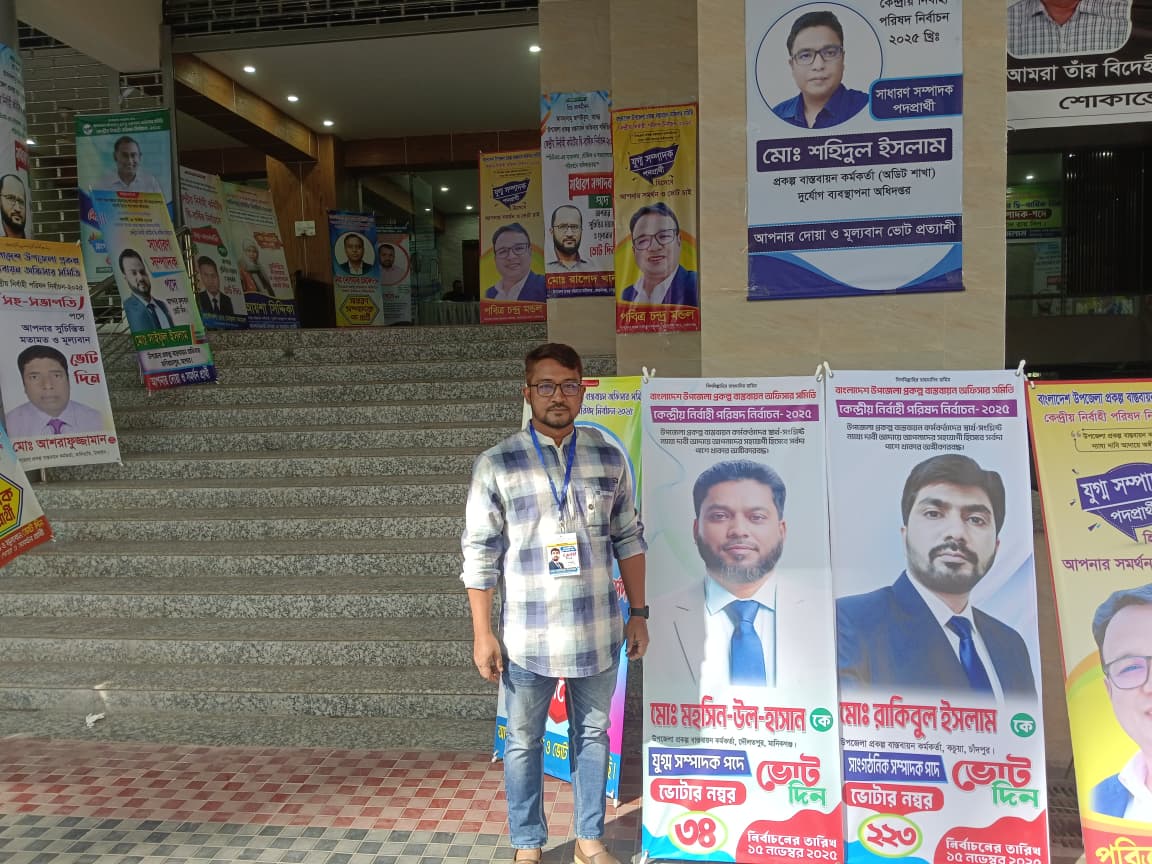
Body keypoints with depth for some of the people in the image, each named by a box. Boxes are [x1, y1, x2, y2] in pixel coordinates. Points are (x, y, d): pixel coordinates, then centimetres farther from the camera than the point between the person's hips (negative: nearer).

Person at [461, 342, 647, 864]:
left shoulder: (609, 458, 2)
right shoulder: (496, 465, -7)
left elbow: (628, 540, 8)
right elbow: (480, 554, -5)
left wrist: (638, 613, 6)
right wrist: (482, 634, -6)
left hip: (598, 632, 3)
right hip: (527, 637, -2)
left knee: (593, 734, 16)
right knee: (523, 742, 12)